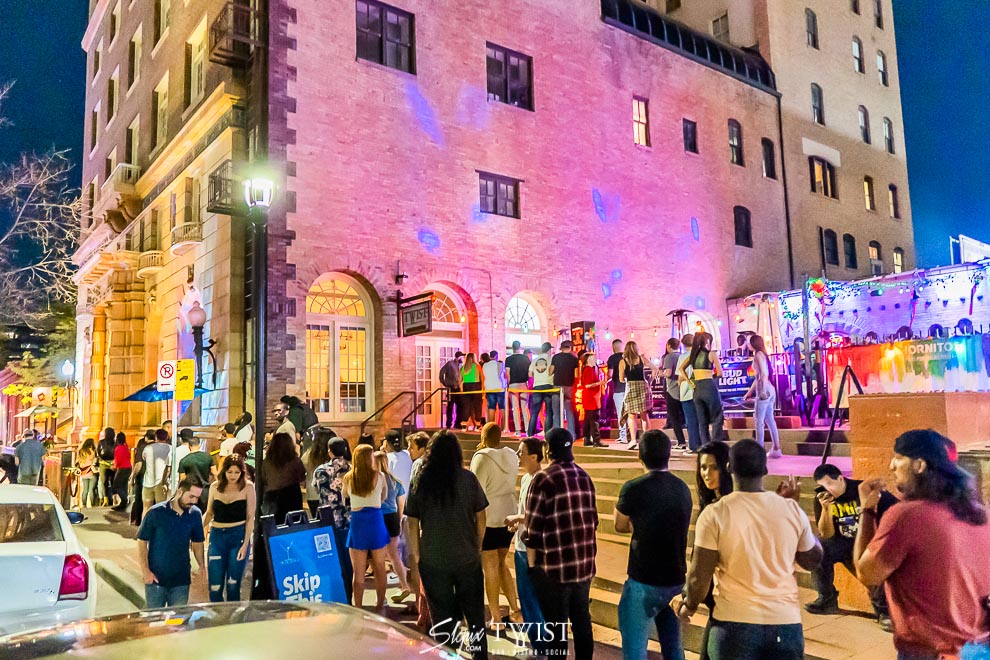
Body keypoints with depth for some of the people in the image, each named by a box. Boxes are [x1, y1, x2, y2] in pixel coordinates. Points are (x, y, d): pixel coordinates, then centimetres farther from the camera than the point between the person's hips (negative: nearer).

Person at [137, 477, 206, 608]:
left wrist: (201, 565, -2)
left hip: (181, 579, 2)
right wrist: (145, 571, -10)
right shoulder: (155, 513, -12)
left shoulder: (195, 514, -3)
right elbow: (142, 542, -6)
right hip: (156, 578, -2)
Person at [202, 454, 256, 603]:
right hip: (217, 536, 3)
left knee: (233, 585, -2)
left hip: (238, 536, -2)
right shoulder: (215, 487, 5)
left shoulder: (247, 487, -3)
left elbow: (250, 518, -3)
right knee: (215, 585, 1)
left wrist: (245, 544, -10)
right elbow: (209, 513, 15)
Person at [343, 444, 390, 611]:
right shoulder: (379, 476, -4)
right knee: (380, 567, 15)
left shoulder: (348, 478, -2)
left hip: (356, 520, 0)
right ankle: (380, 605, 25)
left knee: (358, 572, 6)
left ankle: (358, 608, 7)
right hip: (375, 519, 0)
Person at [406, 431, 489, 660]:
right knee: (474, 612, 17)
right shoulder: (468, 478, -7)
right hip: (467, 557, 0)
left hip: (433, 559, 0)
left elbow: (413, 522, -3)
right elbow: (481, 518, -1)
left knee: (442, 615, 12)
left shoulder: (420, 481, -6)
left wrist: (416, 554, 7)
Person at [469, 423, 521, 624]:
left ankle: (495, 617, 11)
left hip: (488, 518, -6)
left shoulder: (482, 458, -14)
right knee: (501, 563, 19)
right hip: (509, 516, 6)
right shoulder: (511, 456, 4)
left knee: (490, 567, 4)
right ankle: (515, 609, 17)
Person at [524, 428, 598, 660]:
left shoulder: (544, 478, -13)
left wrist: (532, 564, -2)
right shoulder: (584, 476, 6)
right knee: (582, 619, 17)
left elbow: (533, 529, -13)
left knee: (556, 624, 6)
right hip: (585, 562, 6)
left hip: (554, 566, -6)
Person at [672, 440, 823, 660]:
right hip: (786, 624, 3)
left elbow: (699, 576, -9)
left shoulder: (715, 514, -12)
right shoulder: (792, 510, -4)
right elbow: (812, 561, 12)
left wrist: (688, 605, 11)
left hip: (735, 624, -2)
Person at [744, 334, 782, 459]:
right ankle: (776, 449, 13)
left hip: (765, 391, -9)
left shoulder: (758, 354, -7)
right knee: (769, 420, 10)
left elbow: (764, 374, -17)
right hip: (769, 391, 9)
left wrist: (763, 390, -24)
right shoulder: (761, 354, 20)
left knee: (759, 421, -7)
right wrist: (750, 391, 28)